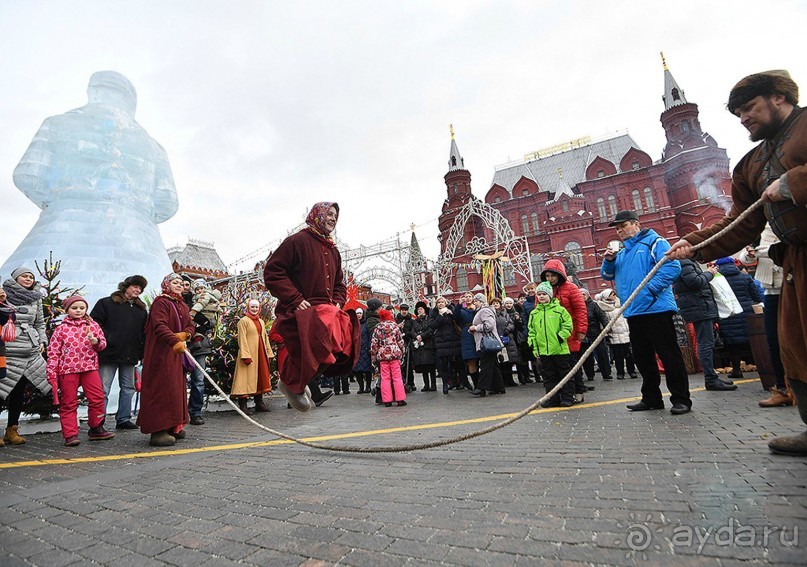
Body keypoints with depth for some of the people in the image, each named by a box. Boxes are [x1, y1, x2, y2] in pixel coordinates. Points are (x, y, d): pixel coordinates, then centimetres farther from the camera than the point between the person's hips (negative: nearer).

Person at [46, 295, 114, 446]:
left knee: (97, 398, 0)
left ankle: (96, 429, 15)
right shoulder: (61, 329, 4)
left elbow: (103, 344, 13)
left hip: (89, 367, 2)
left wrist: (96, 342, -12)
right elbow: (53, 352, 2)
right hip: (67, 369, -1)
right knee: (68, 403, 5)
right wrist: (51, 374, -3)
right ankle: (70, 435, 12)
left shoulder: (93, 325, 9)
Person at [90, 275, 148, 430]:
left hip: (130, 356, 6)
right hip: (109, 353, -5)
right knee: (103, 390, -3)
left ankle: (123, 419, 21)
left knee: (128, 388, 11)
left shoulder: (141, 309, 17)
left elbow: (144, 333, 17)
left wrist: (143, 354, 10)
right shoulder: (106, 303, 2)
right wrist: (106, 338, -16)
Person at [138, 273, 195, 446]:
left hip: (177, 354, 9)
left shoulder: (183, 306, 18)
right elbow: (159, 325, -23)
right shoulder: (161, 302, -9)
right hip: (161, 353, -8)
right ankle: (158, 431, -5)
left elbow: (190, 326, 14)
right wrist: (174, 341, -36)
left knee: (177, 388, 11)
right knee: (162, 389, -9)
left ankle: (173, 426, 21)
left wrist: (183, 335, -9)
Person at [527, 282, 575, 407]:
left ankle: (567, 397, 18)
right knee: (549, 376, 11)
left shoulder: (559, 309, -3)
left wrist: (560, 337, -14)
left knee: (565, 374, 7)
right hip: (543, 351, 4)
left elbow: (568, 326, -4)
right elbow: (531, 331, 11)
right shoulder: (533, 313, 8)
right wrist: (534, 346, 5)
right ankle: (553, 398, 20)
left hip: (560, 349, -4)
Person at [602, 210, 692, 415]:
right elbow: (607, 276, 22)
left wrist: (650, 288, -20)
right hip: (633, 313, 8)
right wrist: (609, 261, 2)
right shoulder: (622, 253, 20)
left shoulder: (654, 241, -2)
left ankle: (681, 399, 8)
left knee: (669, 355, -2)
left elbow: (672, 267, -14)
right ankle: (651, 398, 24)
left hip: (656, 309, -8)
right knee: (643, 358, 13)